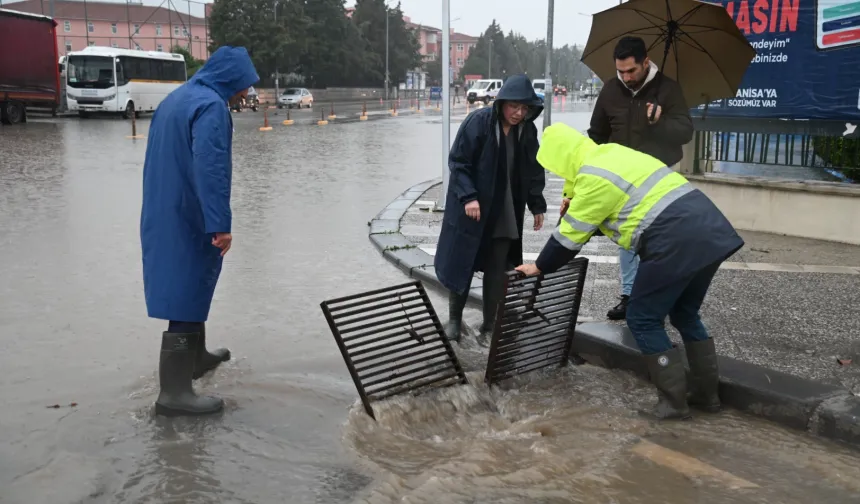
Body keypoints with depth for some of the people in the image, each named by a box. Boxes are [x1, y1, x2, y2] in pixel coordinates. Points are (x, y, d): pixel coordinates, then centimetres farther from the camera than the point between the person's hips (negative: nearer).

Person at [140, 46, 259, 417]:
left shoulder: (177, 98, 15)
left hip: (164, 217, 10)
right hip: (189, 220, -10)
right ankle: (173, 391, -2)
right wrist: (221, 224, -29)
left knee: (188, 287, 23)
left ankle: (196, 357, 40)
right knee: (186, 295, -6)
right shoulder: (211, 106, -16)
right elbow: (210, 167, -27)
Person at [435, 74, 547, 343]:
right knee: (462, 264, 6)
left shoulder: (527, 130, -1)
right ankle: (454, 318, 25)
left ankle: (489, 327, 16)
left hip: (506, 214, 4)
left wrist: (537, 205, 9)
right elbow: (458, 161, -14)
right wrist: (468, 196, -22)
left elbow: (534, 170, 9)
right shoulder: (478, 122, -15)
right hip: (472, 207, -3)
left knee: (498, 270, 5)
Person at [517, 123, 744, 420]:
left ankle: (674, 401, 10)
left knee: (643, 319, 6)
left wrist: (540, 267, 14)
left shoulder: (593, 178, -7)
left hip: (676, 242, -9)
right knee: (685, 315, 23)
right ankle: (707, 394, 29)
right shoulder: (613, 154, 21)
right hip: (711, 230, 10)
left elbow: (570, 234, 1)